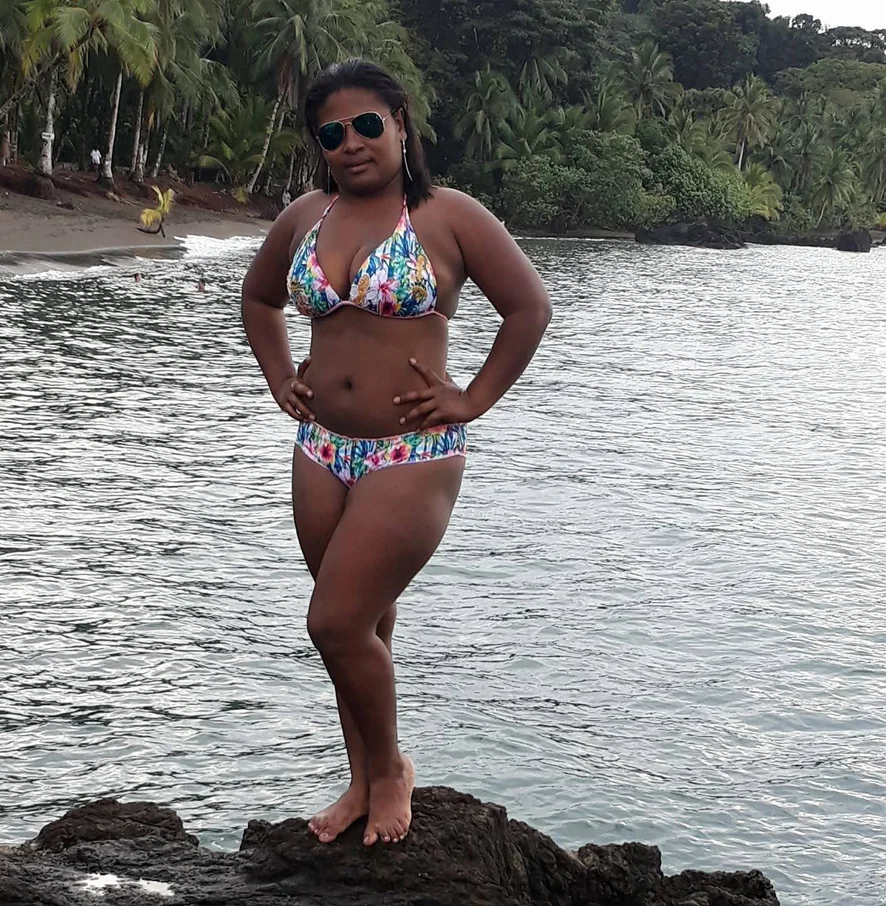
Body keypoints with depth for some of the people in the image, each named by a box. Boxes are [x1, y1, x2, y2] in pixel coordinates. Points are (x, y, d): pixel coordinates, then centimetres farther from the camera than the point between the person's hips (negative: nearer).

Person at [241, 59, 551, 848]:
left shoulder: (449, 217, -8)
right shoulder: (303, 218, 7)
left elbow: (531, 307, -6)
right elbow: (258, 298, 24)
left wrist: (473, 401, -7)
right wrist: (281, 381, 13)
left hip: (413, 457, -5)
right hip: (322, 451, 5)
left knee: (337, 624, -9)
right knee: (362, 625, 15)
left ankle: (390, 766, 17)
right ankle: (364, 784, 30)